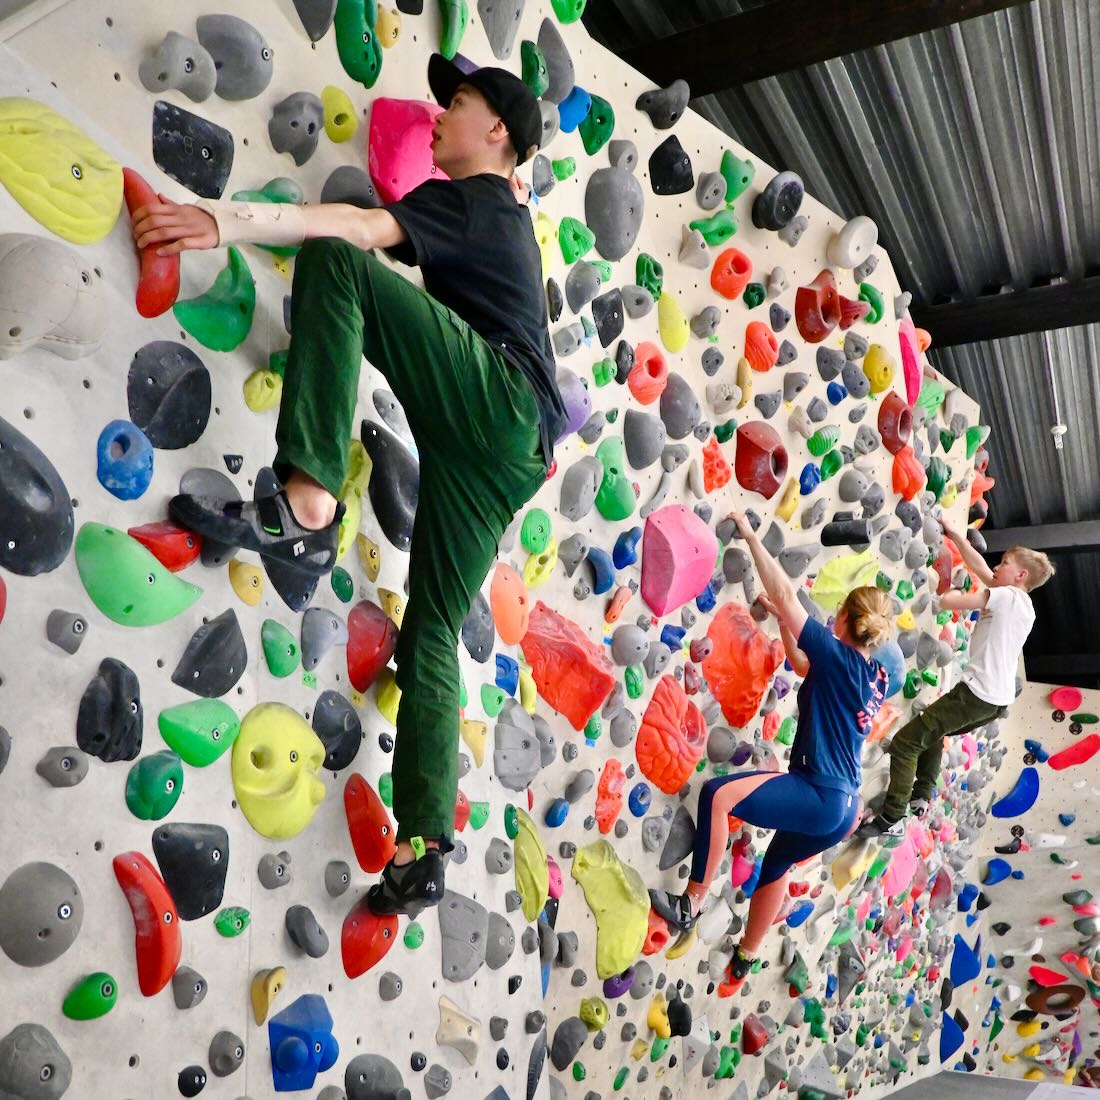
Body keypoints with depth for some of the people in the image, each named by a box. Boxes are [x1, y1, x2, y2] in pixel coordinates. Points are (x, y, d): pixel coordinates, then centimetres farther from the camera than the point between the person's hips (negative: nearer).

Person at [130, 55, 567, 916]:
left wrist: (226, 221, -17)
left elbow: (360, 230, -11)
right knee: (431, 642, 6)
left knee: (332, 264, -18)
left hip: (494, 401, -9)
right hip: (509, 446, 9)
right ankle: (423, 854, 6)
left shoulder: (470, 197, 6)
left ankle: (306, 504, -30)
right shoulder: (505, 216, 33)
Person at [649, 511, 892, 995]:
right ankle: (743, 962, 44)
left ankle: (691, 904, -14)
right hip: (841, 805, 10)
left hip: (818, 796, -10)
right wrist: (781, 621, 24)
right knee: (776, 866, 29)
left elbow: (785, 596, -14)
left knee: (718, 794, -22)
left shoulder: (839, 657, -13)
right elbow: (803, 667, 26)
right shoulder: (874, 677, 11)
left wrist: (750, 534, -8)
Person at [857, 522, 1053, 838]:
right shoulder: (1025, 606, 15)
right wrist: (955, 534, 22)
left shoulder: (1006, 595, -11)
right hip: (999, 700, 10)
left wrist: (956, 592, 3)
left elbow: (947, 601, -18)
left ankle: (892, 819, -8)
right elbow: (979, 567, 20)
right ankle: (921, 796, 26)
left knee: (904, 743, -8)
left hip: (977, 693, -10)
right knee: (931, 731, 31)